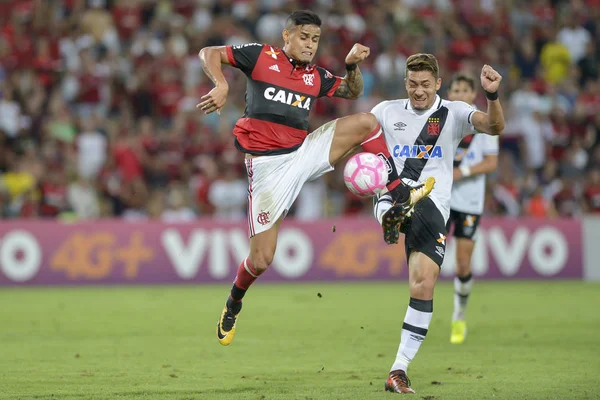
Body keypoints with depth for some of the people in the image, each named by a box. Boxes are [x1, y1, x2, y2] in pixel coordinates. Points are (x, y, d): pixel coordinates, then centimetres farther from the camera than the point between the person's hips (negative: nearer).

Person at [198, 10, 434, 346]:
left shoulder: (317, 77, 12)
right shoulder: (261, 57, -1)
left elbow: (352, 92, 24)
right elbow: (210, 53, -2)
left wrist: (353, 66, 3)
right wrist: (221, 85, -21)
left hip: (304, 152, 4)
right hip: (268, 164, -4)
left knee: (366, 121, -10)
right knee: (261, 260, -7)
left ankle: (400, 196, -7)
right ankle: (234, 303, 24)